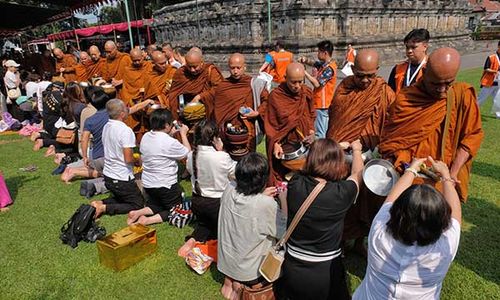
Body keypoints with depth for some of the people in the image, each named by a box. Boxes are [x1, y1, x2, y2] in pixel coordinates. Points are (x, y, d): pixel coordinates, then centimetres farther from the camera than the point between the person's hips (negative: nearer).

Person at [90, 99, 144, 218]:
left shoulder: (106, 127, 3)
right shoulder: (125, 130, -22)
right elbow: (128, 159, -24)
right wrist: (137, 161, -3)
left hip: (107, 176, 8)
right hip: (122, 179, -8)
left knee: (120, 197, 30)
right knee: (138, 204, 8)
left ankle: (100, 203, 7)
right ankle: (105, 208, -7)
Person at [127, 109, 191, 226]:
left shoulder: (145, 137, -3)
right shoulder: (170, 142, -25)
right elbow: (188, 153, -9)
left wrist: (170, 134, 11)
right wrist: (183, 134, 1)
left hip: (147, 184, 7)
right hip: (166, 186, -7)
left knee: (157, 205, 31)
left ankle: (138, 213, 3)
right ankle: (148, 220, -7)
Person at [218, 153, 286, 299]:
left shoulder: (229, 190, -15)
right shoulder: (267, 204, -29)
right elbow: (284, 233, -14)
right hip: (250, 270, -6)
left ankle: (229, 280, 18)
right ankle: (239, 284, 9)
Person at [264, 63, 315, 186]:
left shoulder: (307, 93, 0)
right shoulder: (275, 95, -11)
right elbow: (270, 124, -6)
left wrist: (311, 132, -1)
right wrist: (275, 144, -16)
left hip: (304, 144, 3)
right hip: (283, 146, -3)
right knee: (281, 181, 0)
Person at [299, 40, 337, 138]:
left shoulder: (329, 69, -19)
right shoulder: (324, 64, 8)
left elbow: (317, 83, -24)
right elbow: (313, 63, 21)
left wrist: (304, 72, -17)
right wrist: (305, 60, -2)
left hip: (322, 104, -9)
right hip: (322, 103, 10)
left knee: (320, 133, -6)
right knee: (324, 131, 17)